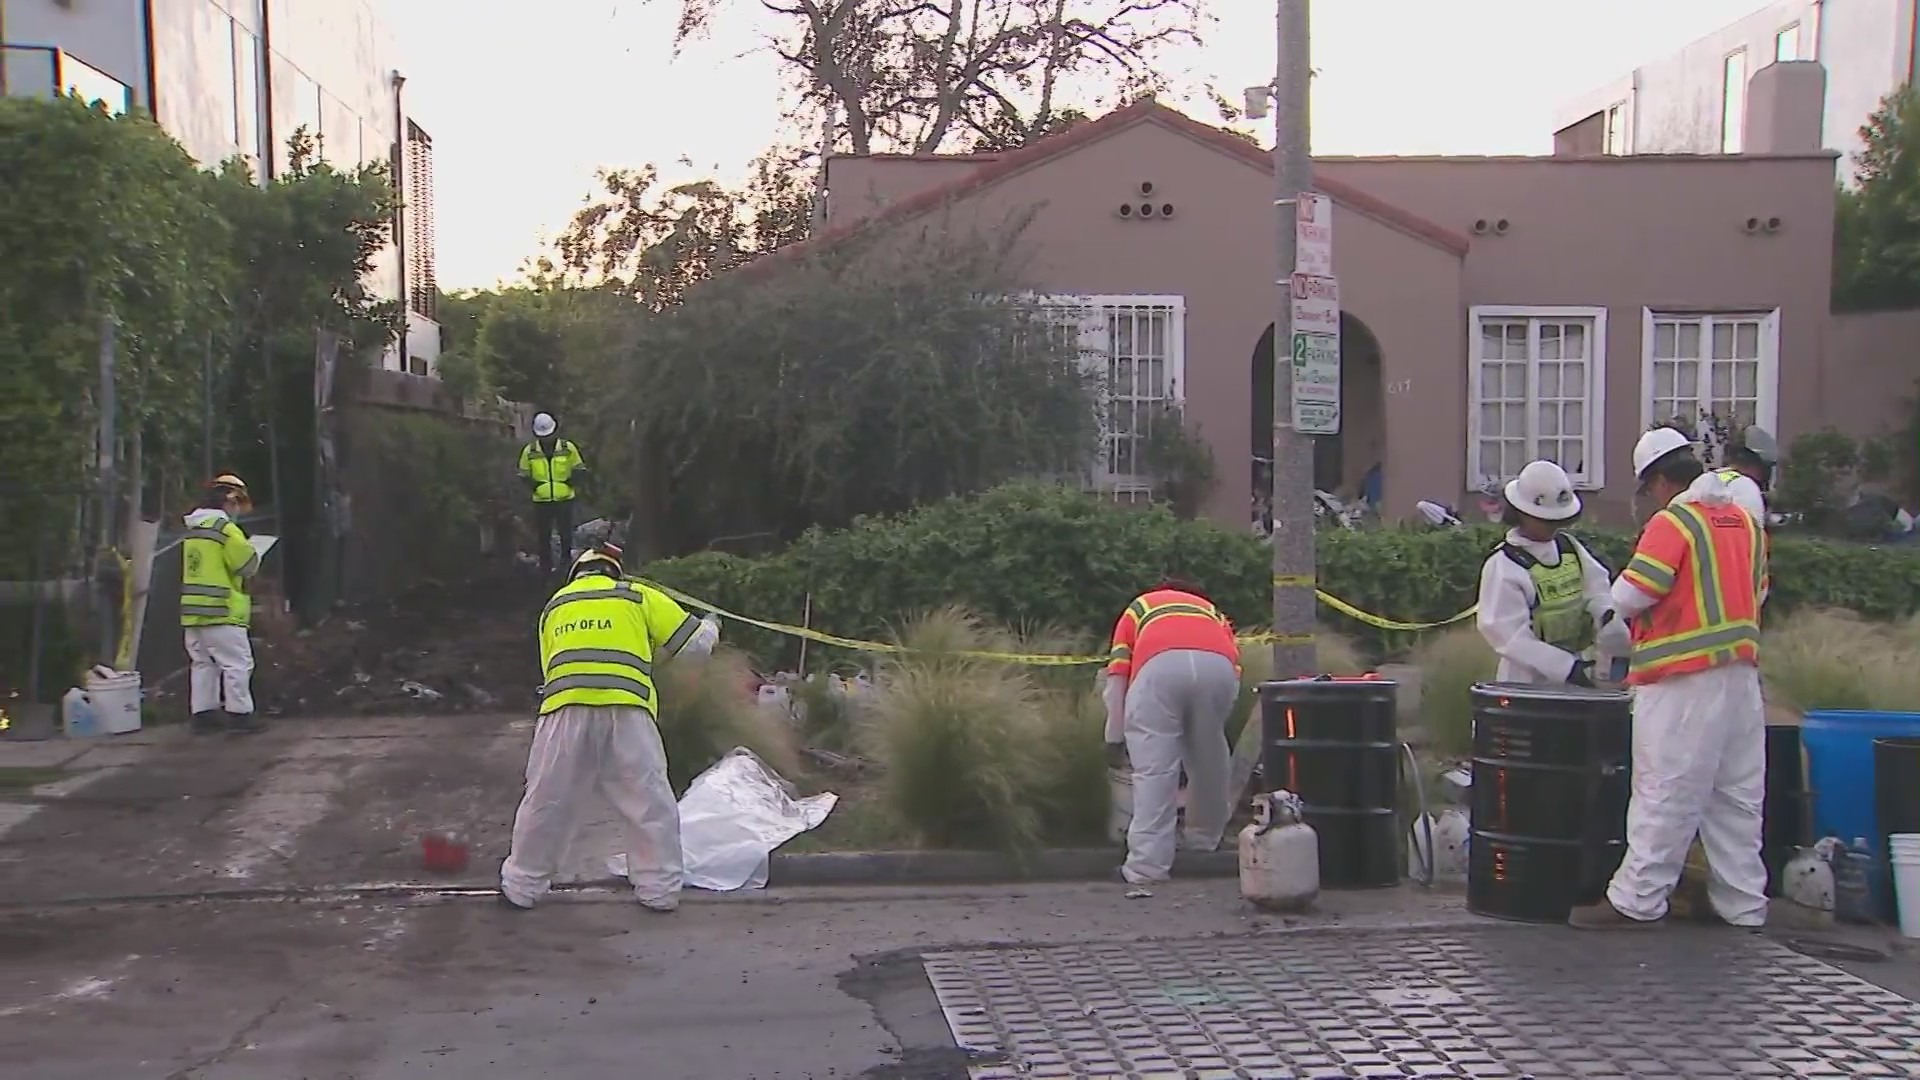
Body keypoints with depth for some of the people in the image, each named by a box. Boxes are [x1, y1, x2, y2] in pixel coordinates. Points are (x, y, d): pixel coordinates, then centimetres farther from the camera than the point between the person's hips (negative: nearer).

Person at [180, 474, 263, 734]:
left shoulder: (193, 529, 14)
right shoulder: (226, 529, -14)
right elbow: (248, 565, -11)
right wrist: (253, 554, 8)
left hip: (193, 610, 9)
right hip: (219, 611, -9)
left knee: (202, 663, 13)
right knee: (237, 663, -3)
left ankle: (204, 713, 15)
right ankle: (239, 713, -3)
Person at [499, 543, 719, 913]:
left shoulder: (554, 606, 27)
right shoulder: (637, 595, 17)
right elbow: (693, 641, 17)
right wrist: (710, 629, 40)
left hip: (565, 710, 2)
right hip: (625, 711, -2)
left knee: (545, 803, 13)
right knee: (650, 803, 9)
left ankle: (521, 888, 21)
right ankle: (659, 890, 13)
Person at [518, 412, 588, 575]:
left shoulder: (568, 448, -3)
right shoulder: (529, 451, 0)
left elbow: (580, 471, 4)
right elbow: (523, 475, 8)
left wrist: (569, 482, -10)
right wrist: (534, 485, -8)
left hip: (565, 499, -1)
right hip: (541, 501, 1)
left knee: (566, 535, 6)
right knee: (543, 537, 6)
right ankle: (545, 568, 16)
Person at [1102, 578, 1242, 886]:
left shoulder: (1138, 609, 36)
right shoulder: (1214, 612, 41)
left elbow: (1117, 676, 23)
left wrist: (1115, 737, 27)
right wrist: (1211, 726, 38)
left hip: (1161, 665, -2)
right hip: (1216, 665, 2)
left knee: (1153, 768, -1)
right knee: (1209, 760, 22)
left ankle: (1148, 865, -6)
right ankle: (1205, 839, 36)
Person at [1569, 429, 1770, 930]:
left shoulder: (1672, 521, -12)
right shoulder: (1746, 521, 13)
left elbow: (1633, 593, -17)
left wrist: (1612, 617, 2)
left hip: (1684, 679, -8)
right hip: (1741, 673, 8)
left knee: (1665, 794, -5)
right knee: (1737, 795, 13)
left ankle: (1636, 899, -1)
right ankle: (1743, 902, 19)